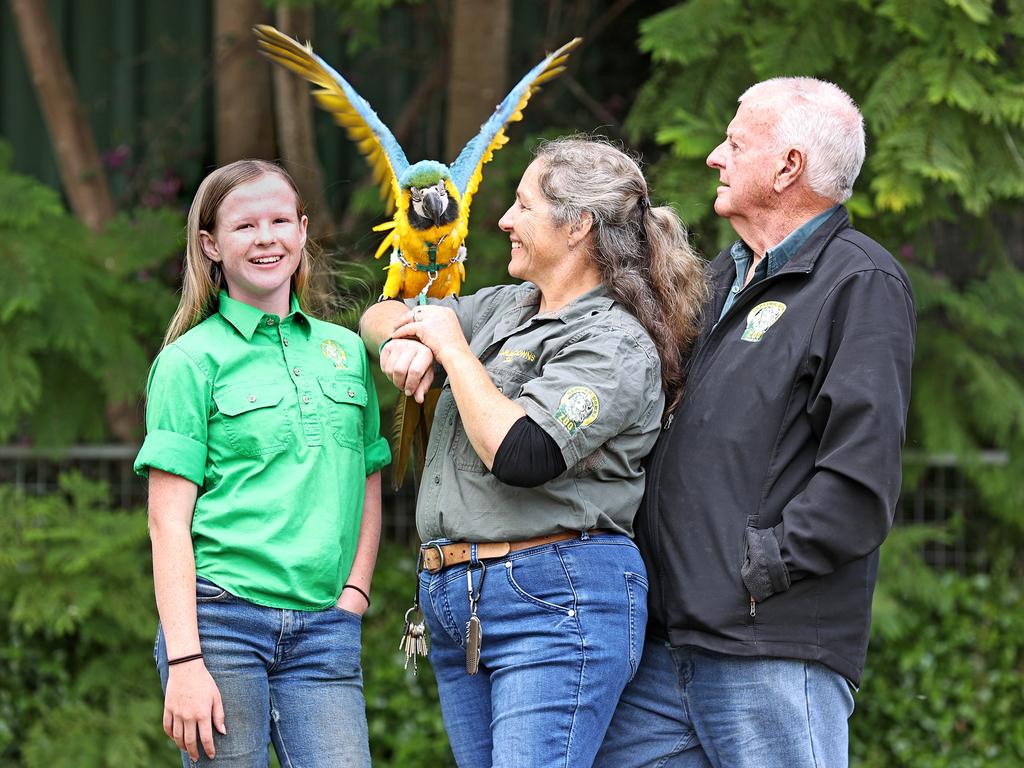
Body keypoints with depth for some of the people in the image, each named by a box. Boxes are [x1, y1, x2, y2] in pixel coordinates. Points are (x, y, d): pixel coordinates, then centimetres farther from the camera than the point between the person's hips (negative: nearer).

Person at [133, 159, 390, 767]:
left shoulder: (346, 351, 14)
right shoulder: (192, 359, 0)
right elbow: (168, 522, -4)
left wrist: (355, 592, 5)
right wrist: (183, 661, -12)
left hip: (324, 628, 3)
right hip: (220, 619, -3)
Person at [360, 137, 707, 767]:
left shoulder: (613, 342, -11)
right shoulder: (506, 309, 15)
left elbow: (519, 454, -24)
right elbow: (383, 314, 27)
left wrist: (452, 347, -11)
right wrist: (404, 340, 1)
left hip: (556, 600, -9)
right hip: (455, 598, 9)